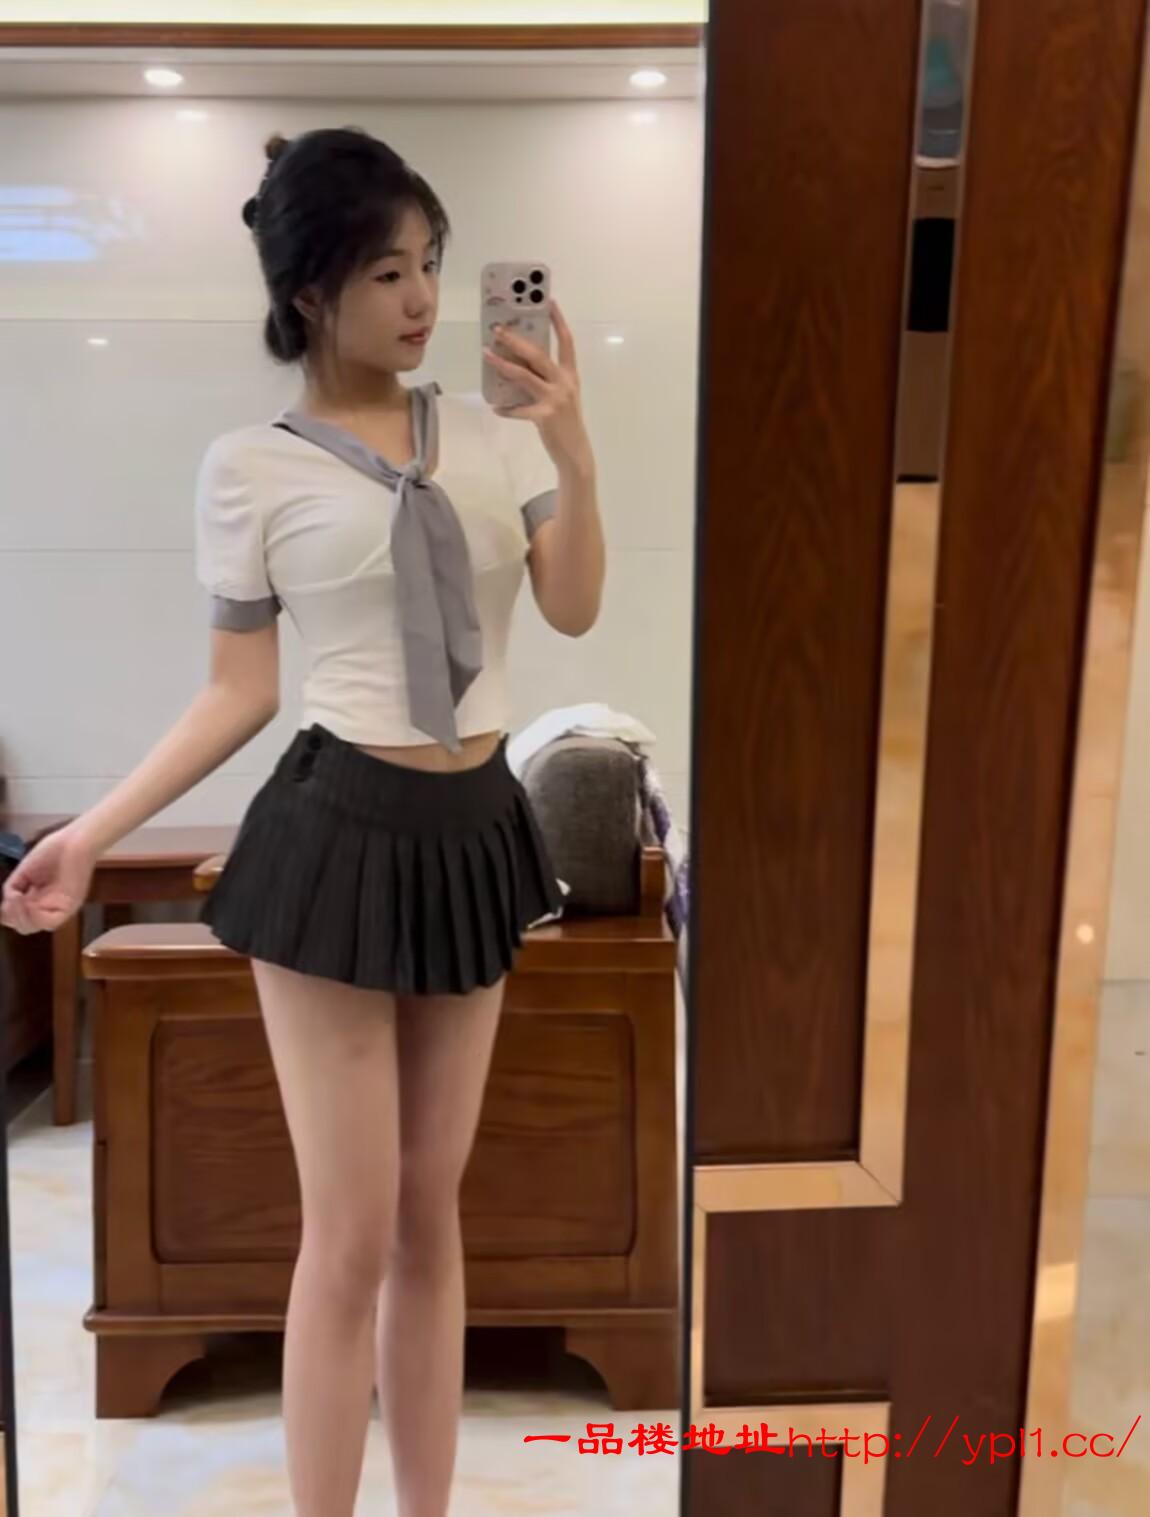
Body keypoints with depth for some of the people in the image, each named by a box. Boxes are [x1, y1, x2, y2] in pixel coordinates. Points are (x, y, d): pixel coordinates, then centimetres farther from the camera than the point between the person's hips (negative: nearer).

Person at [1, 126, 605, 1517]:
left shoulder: (487, 429, 7)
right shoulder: (251, 468, -3)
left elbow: (575, 610, 2)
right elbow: (241, 690, -1)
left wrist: (571, 447, -9)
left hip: (474, 831, 4)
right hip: (341, 832, -4)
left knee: (432, 1211, 16)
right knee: (351, 1234, 3)